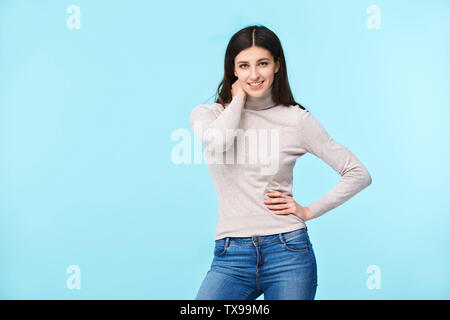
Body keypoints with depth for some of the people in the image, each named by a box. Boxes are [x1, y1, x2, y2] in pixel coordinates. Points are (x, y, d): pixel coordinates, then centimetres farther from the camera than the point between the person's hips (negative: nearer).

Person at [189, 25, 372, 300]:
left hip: (288, 252, 0)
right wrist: (237, 99, -4)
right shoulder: (208, 114, 5)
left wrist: (309, 211, 0)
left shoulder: (297, 119, 3)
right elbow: (216, 141, -21)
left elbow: (359, 174, 6)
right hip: (232, 256, 0)